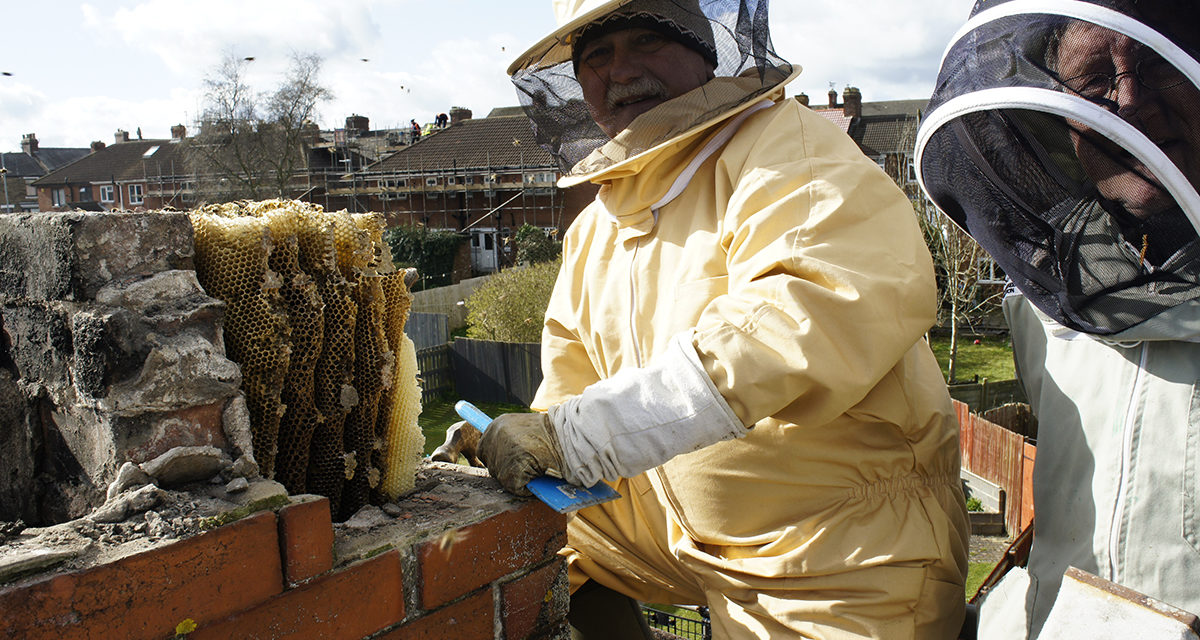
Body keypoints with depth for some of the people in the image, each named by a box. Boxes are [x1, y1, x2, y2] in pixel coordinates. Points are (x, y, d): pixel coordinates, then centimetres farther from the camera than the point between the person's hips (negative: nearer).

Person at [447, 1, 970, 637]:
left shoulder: (785, 144, -20)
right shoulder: (592, 229, 7)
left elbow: (834, 308, -39)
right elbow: (572, 366, 16)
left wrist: (570, 433, -39)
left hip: (846, 552, -7)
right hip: (686, 523, 7)